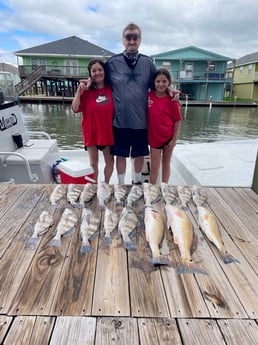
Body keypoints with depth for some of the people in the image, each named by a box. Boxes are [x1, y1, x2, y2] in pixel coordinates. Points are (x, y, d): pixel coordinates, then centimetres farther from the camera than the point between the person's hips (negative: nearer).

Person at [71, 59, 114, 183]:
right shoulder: (86, 90, -5)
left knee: (110, 161, 13)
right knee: (93, 163, 10)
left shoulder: (111, 88, -3)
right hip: (91, 132, -1)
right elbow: (75, 108, -12)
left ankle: (106, 185, 34)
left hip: (108, 131, 1)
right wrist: (79, 89, -16)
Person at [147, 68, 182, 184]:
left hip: (168, 137, -1)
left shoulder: (172, 100, -11)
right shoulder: (149, 96, -5)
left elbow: (177, 121, -7)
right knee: (154, 166, 8)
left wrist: (174, 140, -8)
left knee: (166, 163, 14)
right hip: (154, 137, 1)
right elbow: (146, 116, 3)